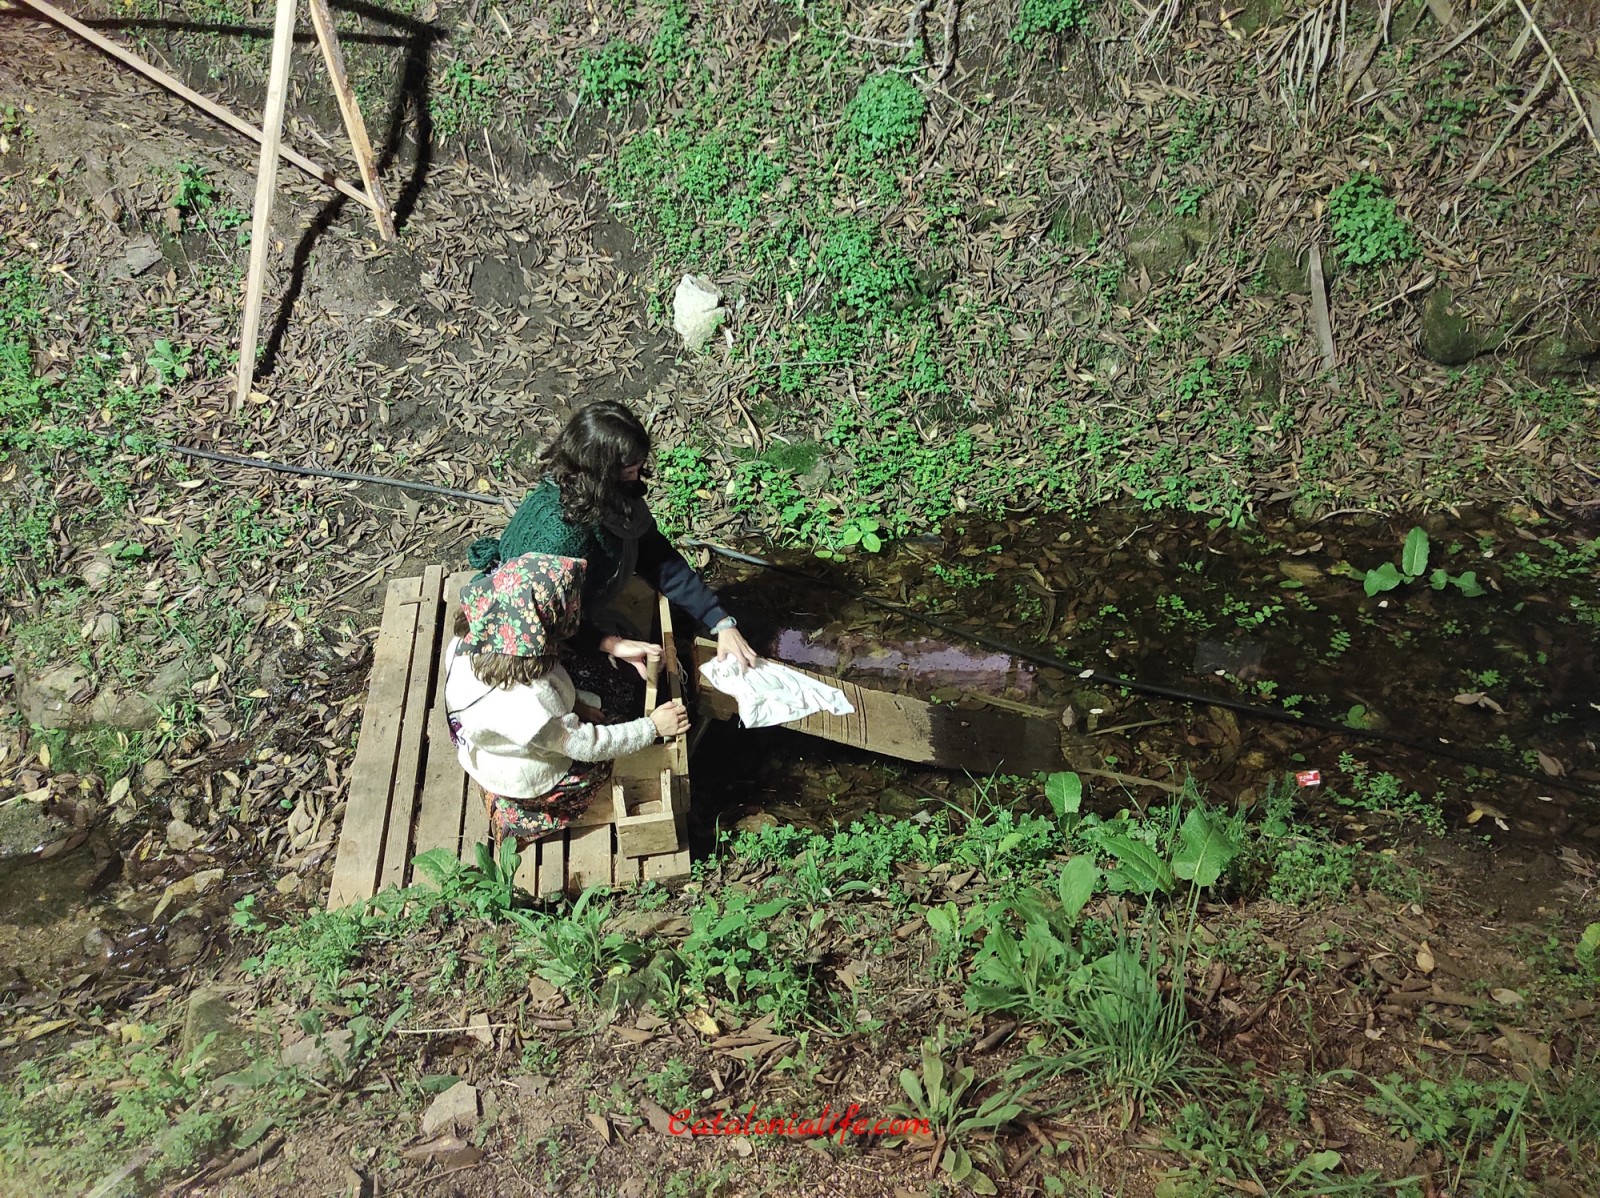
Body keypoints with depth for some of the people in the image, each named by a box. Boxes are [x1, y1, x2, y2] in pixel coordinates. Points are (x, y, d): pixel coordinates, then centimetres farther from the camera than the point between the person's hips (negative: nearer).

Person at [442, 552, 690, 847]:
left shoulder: (465, 644, -23)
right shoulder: (527, 701, -44)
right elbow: (587, 745, -30)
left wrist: (572, 707, -2)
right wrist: (652, 727, -21)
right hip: (526, 782, -6)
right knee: (609, 759, 14)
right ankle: (518, 815, 15)